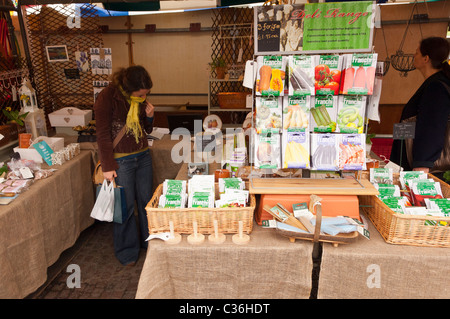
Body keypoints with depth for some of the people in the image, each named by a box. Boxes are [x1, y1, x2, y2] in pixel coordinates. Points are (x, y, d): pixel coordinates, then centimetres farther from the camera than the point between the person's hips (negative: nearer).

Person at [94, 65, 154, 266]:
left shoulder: (140, 99, 3)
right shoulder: (107, 97, -15)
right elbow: (103, 135, -14)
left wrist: (149, 116, -7)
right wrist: (108, 167, -15)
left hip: (143, 156, 6)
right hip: (121, 161, -6)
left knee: (146, 201, 15)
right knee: (126, 206, 4)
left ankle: (149, 241, 34)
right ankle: (127, 251, 23)